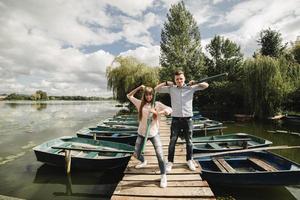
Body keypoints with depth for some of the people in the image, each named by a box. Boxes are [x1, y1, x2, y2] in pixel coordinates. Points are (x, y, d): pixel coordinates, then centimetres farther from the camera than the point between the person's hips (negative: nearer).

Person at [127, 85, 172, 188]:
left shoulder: (157, 104, -4)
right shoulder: (140, 103, 2)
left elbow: (169, 110, -15)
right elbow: (129, 96, 8)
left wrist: (157, 112, -27)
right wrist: (139, 88, -1)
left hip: (154, 133, -3)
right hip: (141, 133, 3)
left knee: (160, 155, -9)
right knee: (136, 154, 14)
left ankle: (163, 176, 12)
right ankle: (143, 162, 48)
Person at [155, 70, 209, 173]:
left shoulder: (191, 88, 1)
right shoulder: (171, 88, 1)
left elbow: (206, 85, 3)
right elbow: (156, 89, 3)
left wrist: (194, 83, -10)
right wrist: (166, 83, -9)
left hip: (188, 119, 1)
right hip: (176, 119, 0)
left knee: (189, 141, 13)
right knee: (172, 141, 1)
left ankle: (189, 161, 32)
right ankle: (170, 162, 14)